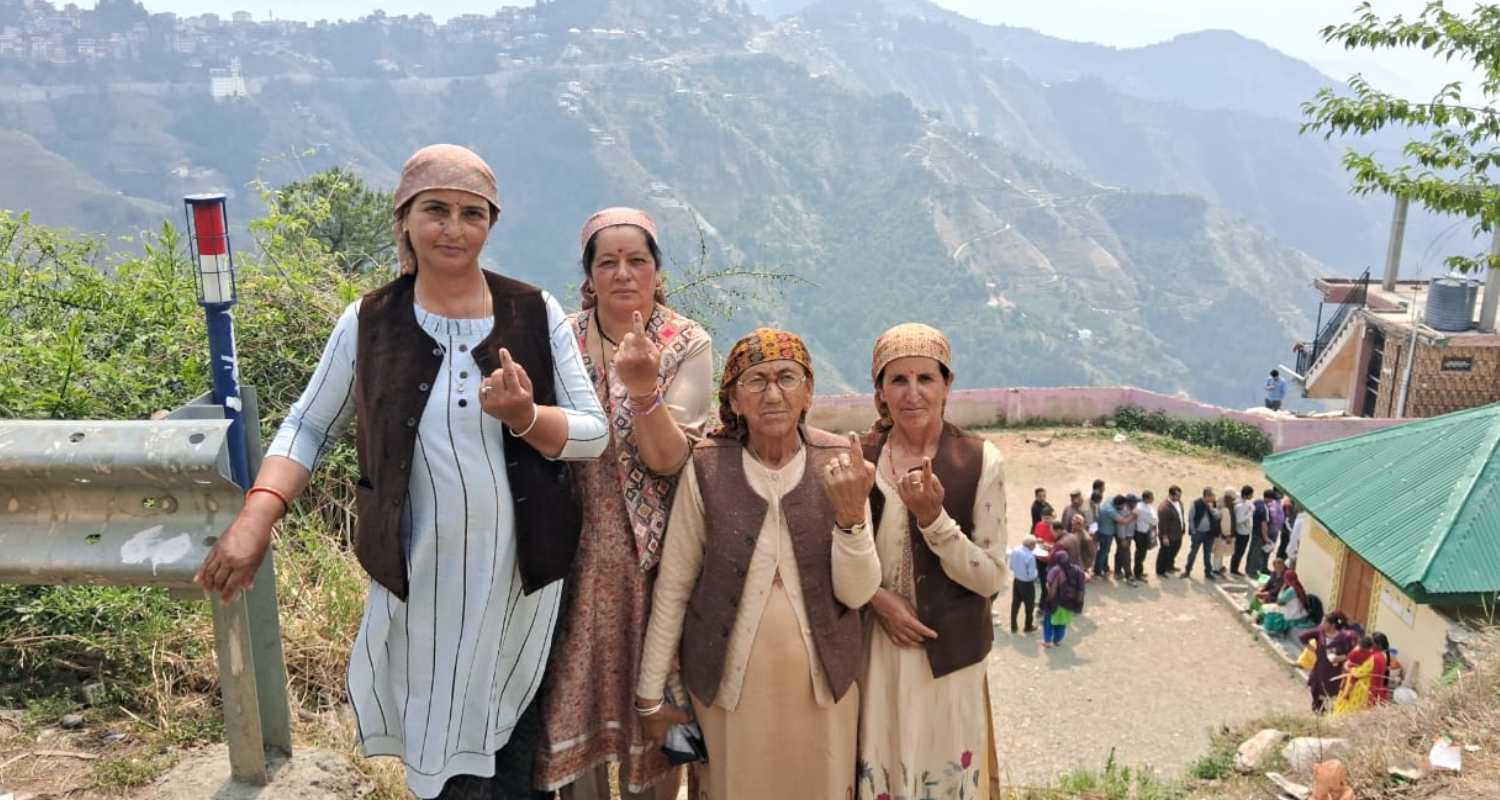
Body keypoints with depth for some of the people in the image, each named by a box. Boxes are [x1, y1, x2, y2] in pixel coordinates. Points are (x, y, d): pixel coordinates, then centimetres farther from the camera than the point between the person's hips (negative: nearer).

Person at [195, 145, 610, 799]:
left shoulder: (536, 314, -5)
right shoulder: (368, 323, -3)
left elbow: (594, 433, -4)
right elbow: (309, 427, 6)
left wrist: (525, 417, -23)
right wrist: (255, 518, -6)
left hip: (521, 572, 0)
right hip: (419, 575, 0)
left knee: (515, 736, 15)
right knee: (438, 745, 12)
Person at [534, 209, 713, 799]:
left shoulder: (688, 345, -5)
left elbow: (670, 459, -15)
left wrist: (643, 387, -29)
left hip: (653, 554, -1)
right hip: (578, 551, 2)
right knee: (574, 700, 9)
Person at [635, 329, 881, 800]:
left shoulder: (839, 464, -8)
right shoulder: (707, 469, -12)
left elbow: (857, 593, -7)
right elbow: (672, 586, -4)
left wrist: (851, 515, -24)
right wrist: (651, 694, 1)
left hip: (823, 681, 1)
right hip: (727, 681, -1)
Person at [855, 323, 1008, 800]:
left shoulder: (981, 462, -9)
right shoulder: (857, 458, -2)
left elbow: (992, 578, -9)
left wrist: (933, 517, -23)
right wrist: (875, 596, -11)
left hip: (948, 656, -1)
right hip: (872, 651, 1)